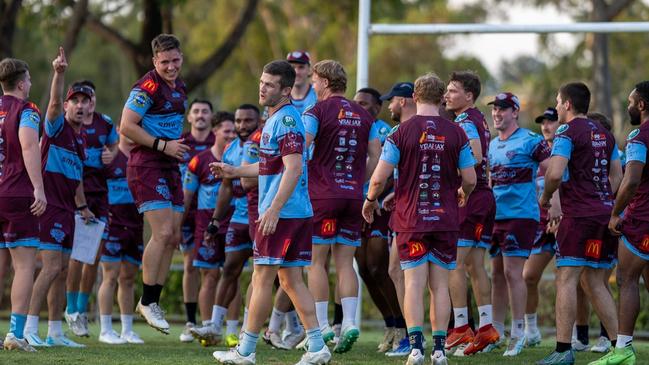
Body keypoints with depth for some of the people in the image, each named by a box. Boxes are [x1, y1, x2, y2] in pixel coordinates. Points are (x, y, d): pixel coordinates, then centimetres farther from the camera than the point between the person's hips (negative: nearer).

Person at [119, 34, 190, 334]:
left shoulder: (179, 87, 14)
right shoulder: (147, 87, -13)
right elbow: (127, 126, -19)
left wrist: (178, 145, 15)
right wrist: (162, 145, -19)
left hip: (169, 166, 9)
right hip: (147, 165, -9)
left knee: (173, 238, 7)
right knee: (163, 233, -15)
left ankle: (153, 301, 15)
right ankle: (147, 302, -7)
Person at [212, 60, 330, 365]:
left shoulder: (286, 119, -14)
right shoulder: (275, 119, 18)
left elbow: (293, 169, -22)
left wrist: (273, 209, -25)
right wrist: (234, 171, 28)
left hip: (281, 213, -10)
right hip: (300, 213, 10)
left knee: (262, 279, -3)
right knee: (291, 280, 10)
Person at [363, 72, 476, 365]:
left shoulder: (402, 132, -5)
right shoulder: (456, 133, 0)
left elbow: (379, 178, -7)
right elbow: (470, 180, 2)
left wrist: (370, 201, 13)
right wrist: (462, 194, 26)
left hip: (411, 220, -2)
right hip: (445, 220, 2)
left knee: (414, 283, -2)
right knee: (440, 285, 6)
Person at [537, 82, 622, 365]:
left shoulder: (567, 132, -8)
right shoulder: (604, 134, 17)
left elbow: (555, 173, -19)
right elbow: (616, 175, 18)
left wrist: (545, 198, -2)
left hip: (579, 215, -8)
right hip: (605, 213, 8)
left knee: (566, 279, -8)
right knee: (594, 282, 14)